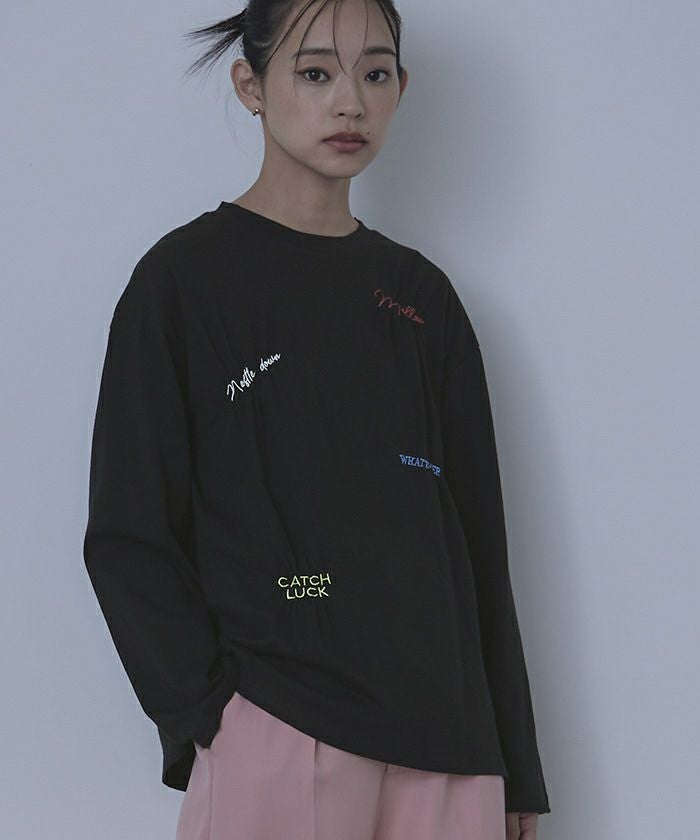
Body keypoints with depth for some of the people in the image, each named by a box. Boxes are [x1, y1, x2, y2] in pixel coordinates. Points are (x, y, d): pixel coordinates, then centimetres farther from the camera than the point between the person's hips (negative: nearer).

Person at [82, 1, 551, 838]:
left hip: (444, 737, 4)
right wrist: (208, 714, -13)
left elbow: (477, 538, 13)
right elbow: (128, 534, -3)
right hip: (275, 736, -4)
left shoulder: (420, 295, 12)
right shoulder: (186, 275, -1)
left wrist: (514, 767, 11)